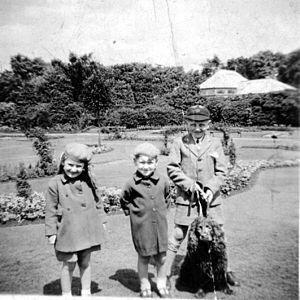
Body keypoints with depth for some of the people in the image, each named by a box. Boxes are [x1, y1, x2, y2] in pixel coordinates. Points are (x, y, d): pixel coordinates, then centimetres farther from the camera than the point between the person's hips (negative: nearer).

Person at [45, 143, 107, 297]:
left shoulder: (89, 181, -1)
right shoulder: (55, 183, -9)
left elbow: (97, 202, 8)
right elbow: (51, 210, -5)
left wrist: (101, 221, 8)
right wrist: (51, 232, -5)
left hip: (88, 230, 3)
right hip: (68, 232, -3)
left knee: (85, 262, 16)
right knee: (69, 264, 9)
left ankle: (86, 292, 34)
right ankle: (66, 294, 30)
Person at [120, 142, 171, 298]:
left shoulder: (163, 181, -5)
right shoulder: (132, 183, -12)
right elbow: (124, 201, 6)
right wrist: (131, 212, 1)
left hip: (160, 224, 2)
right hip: (141, 226, -2)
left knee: (161, 257, 11)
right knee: (143, 257, 11)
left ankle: (161, 282, 36)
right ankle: (144, 285, 33)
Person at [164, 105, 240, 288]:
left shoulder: (215, 144, 3)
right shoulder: (179, 143, -1)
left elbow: (222, 171, 3)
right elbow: (172, 169, -3)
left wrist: (211, 189, -12)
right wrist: (190, 184, -13)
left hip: (210, 198, 2)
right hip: (186, 197, -2)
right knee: (178, 235, 1)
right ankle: (166, 273, 16)